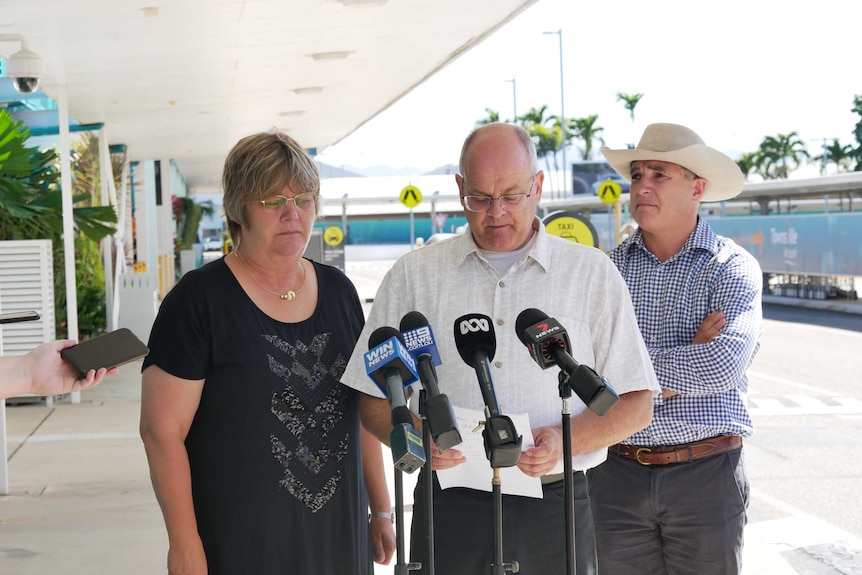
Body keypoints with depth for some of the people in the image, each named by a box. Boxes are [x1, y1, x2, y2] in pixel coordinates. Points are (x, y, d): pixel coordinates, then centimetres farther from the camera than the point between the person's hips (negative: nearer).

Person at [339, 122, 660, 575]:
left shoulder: (592, 273, 6)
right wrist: (416, 435, -13)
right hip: (450, 505, 0)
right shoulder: (413, 276, 8)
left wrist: (565, 439, -14)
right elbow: (374, 399, 8)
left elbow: (635, 402, 4)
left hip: (554, 508, 0)